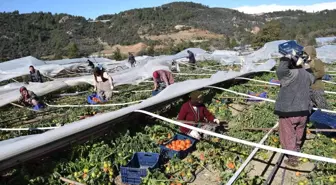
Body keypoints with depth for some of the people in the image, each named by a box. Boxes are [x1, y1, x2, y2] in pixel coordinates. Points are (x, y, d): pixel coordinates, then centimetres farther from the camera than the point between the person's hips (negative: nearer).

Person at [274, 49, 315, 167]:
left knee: (288, 135, 9)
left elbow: (280, 71, -39)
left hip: (288, 111, -7)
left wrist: (285, 60, -20)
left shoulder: (291, 74, -20)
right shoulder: (307, 75, 4)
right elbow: (312, 79, 27)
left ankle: (293, 159, 17)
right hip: (303, 110, 7)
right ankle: (297, 150, 47)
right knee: (299, 133, 26)